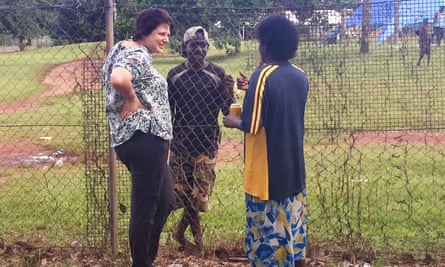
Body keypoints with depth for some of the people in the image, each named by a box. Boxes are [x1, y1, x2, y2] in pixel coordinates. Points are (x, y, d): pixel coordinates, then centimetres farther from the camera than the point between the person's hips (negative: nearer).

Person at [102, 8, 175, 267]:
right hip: (144, 138, -11)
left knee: (165, 201, 21)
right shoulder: (139, 55, -15)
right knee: (145, 207, 0)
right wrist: (133, 101, -18)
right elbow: (118, 79, -36)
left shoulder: (127, 50, 16)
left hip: (141, 139, 11)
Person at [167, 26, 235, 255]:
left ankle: (181, 231, 21)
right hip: (181, 137, 1)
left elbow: (226, 110, 1)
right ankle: (196, 238, 19)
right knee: (184, 190, 2)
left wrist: (230, 92, -18)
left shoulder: (217, 74, 0)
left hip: (208, 138, -1)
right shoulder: (175, 74, 3)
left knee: (200, 190, -2)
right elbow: (168, 111, 8)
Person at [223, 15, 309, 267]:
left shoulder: (263, 76, -18)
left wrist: (234, 122, -3)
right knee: (293, 223, 17)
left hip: (268, 171, -7)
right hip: (294, 167, 7)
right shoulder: (301, 77, 4)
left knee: (269, 229, 3)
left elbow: (253, 125, -22)